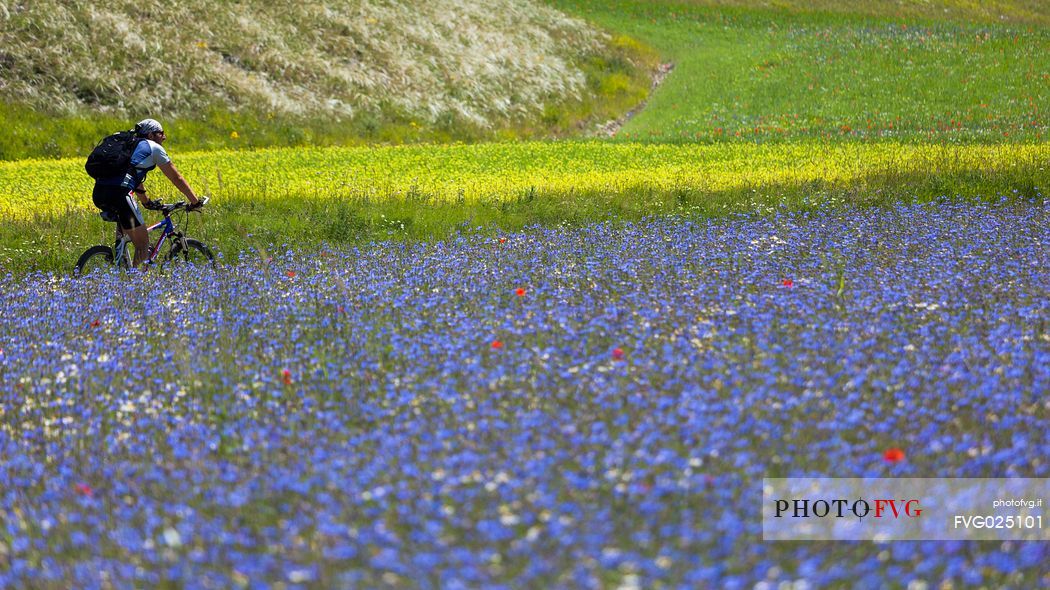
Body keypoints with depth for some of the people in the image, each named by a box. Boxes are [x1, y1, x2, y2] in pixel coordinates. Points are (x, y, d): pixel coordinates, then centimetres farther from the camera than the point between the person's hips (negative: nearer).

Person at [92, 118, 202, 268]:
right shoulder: (154, 148, 11)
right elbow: (177, 178, 15)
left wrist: (147, 202, 53)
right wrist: (195, 201, 23)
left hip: (98, 194, 8)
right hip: (118, 193, -8)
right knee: (143, 245, 1)